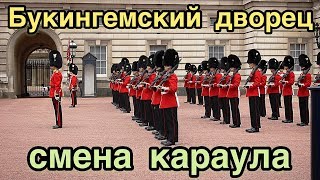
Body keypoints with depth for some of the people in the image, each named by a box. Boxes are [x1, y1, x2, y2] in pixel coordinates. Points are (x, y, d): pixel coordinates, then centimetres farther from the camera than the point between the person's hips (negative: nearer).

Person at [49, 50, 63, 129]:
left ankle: (59, 124, -5)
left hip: (56, 93, -10)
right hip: (53, 93, 10)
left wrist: (56, 95, -22)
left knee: (58, 109, -7)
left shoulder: (57, 74, -14)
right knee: (56, 109, 12)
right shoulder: (54, 73, 18)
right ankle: (58, 123, 16)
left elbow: (57, 86, -19)